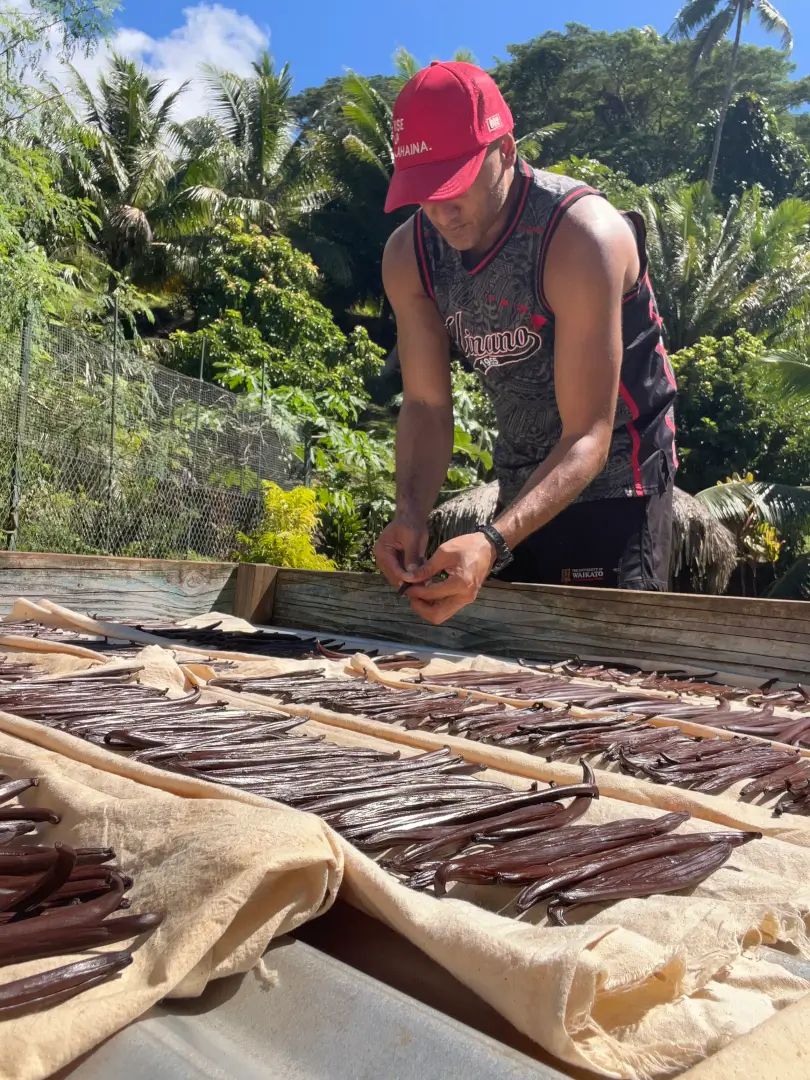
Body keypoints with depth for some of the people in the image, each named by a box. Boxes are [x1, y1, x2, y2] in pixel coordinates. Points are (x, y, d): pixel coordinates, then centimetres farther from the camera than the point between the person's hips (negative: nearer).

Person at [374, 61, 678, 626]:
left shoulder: (580, 237, -27)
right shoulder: (408, 255, -8)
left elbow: (588, 438, -29)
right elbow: (425, 406, -7)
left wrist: (493, 541, -43)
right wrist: (411, 512, -26)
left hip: (613, 479, -5)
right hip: (519, 491, 6)